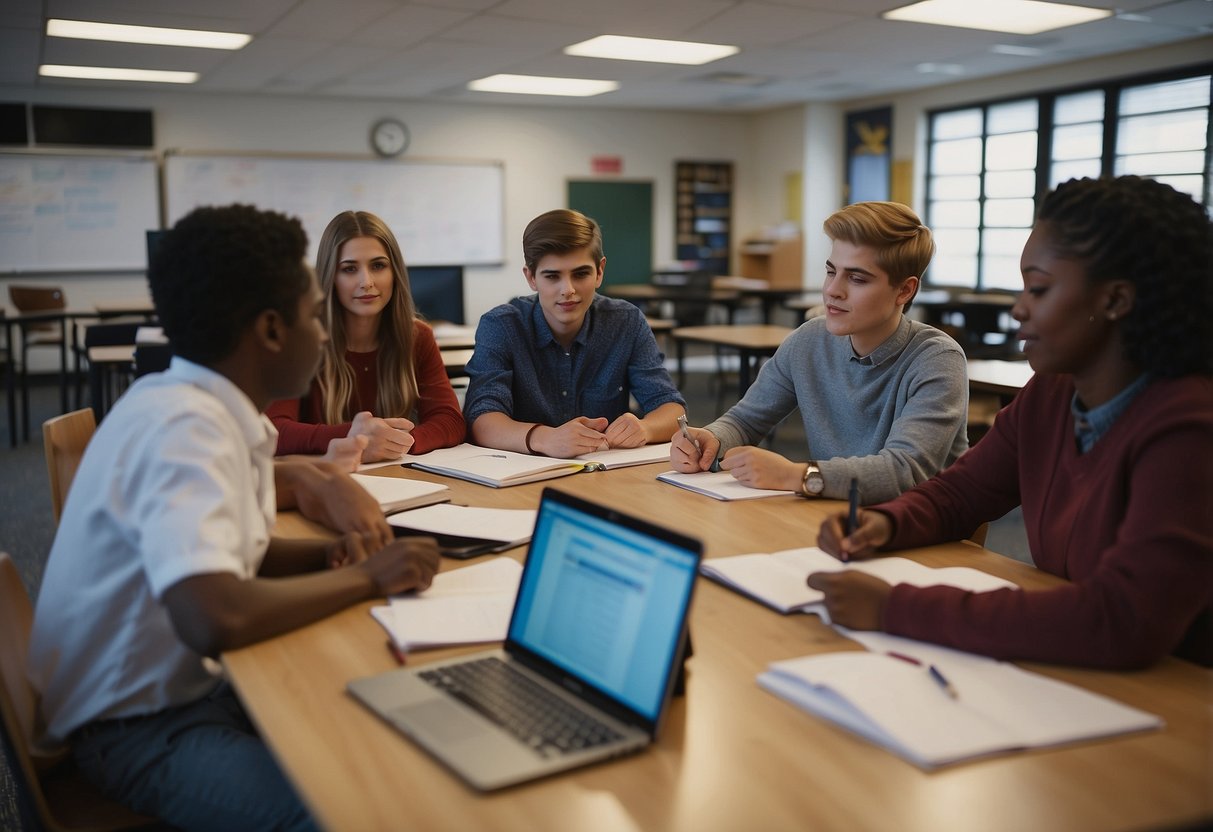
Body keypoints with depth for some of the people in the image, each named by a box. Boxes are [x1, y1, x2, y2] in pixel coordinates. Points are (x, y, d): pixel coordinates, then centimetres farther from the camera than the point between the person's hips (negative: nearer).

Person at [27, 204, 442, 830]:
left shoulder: (207, 406, 2)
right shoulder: (184, 428, -25)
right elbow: (214, 617, -37)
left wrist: (330, 555, -6)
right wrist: (366, 576, -23)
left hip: (194, 680, 9)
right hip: (137, 724, -8)